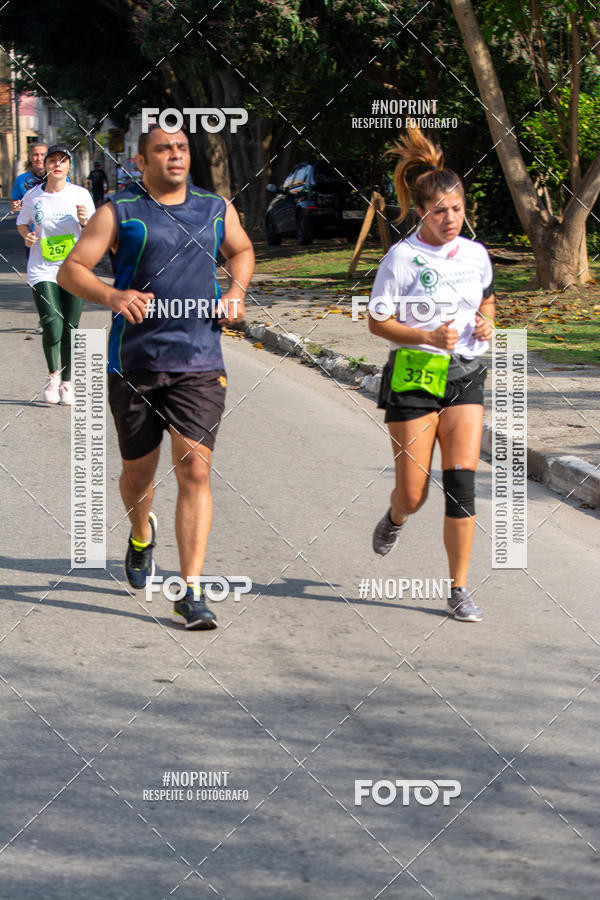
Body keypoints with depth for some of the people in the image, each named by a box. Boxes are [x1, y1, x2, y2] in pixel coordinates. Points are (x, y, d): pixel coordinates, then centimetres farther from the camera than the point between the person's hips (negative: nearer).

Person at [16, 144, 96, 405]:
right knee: (52, 327, -14)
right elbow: (22, 223, 16)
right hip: (42, 270, -1)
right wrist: (27, 236, -5)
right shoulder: (33, 196, 0)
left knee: (70, 330, 1)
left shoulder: (81, 195, -2)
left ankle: (66, 383, 19)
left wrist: (84, 222, -18)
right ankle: (53, 374, 12)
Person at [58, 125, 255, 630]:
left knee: (195, 469, -12)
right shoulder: (120, 213, 1)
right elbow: (71, 270, -2)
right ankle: (142, 534, 48)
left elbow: (241, 251, 30)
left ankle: (192, 593, -12)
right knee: (139, 469, 11)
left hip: (199, 364, 1)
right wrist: (112, 296, -22)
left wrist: (237, 291, 9)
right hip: (135, 360, -1)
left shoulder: (217, 209, 11)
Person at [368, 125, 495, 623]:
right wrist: (428, 336, -21)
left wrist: (486, 321, 0)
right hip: (414, 374, -3)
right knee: (413, 492, 1)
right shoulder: (402, 258, -9)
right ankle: (395, 519, 41)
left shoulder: (476, 255, 5)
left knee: (462, 481, -9)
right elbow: (378, 321, -7)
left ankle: (459, 589, -1)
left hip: (466, 375, 3)